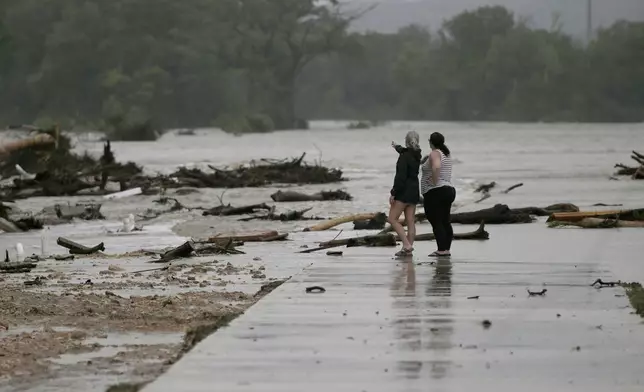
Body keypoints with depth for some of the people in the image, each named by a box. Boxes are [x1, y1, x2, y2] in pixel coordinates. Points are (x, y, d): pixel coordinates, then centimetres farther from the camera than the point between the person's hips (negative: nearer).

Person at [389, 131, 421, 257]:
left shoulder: (404, 156, -16)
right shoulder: (417, 155, 9)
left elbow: (401, 177, -22)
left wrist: (393, 193, -17)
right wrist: (397, 147, 54)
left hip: (404, 191, -8)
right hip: (415, 190, 8)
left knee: (392, 219, -5)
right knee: (411, 222, 6)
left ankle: (407, 245, -16)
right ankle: (408, 249, 5)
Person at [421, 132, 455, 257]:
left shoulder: (434, 154, -13)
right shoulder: (446, 153, 15)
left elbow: (436, 167, -33)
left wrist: (434, 182, -22)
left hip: (435, 192, -9)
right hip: (449, 189, 9)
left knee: (436, 222, -8)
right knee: (445, 222, 11)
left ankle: (441, 250, -13)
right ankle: (447, 249, 11)